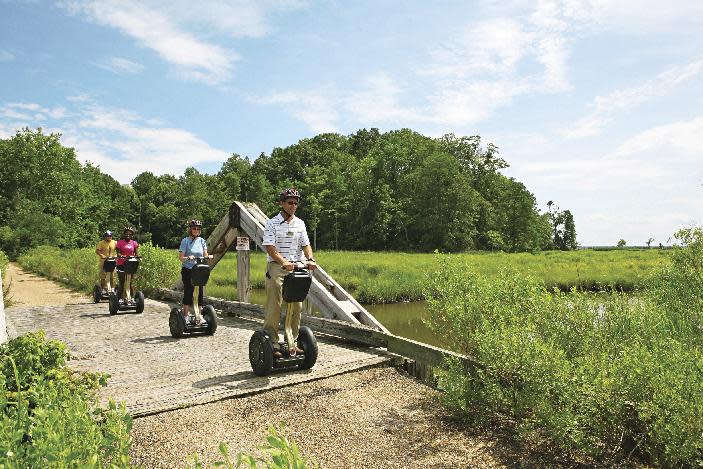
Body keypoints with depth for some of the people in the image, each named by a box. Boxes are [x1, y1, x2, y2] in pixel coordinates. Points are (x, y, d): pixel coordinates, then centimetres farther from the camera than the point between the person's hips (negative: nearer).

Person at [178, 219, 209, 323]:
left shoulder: (202, 241, 8)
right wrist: (188, 258, -28)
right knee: (188, 292, -1)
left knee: (199, 292, 5)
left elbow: (205, 255, 6)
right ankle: (186, 315, 9)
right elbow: (181, 257, -9)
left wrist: (207, 257, -17)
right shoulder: (185, 241, -5)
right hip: (188, 270, -4)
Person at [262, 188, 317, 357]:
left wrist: (310, 259, -14)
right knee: (274, 306, -6)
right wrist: (283, 262, -28)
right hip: (276, 267, -5)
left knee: (296, 306, 7)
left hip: (296, 268, 5)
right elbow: (269, 247, -13)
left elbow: (305, 244, 6)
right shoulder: (272, 224, -4)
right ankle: (272, 343, 2)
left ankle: (292, 342, 18)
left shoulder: (300, 223, 11)